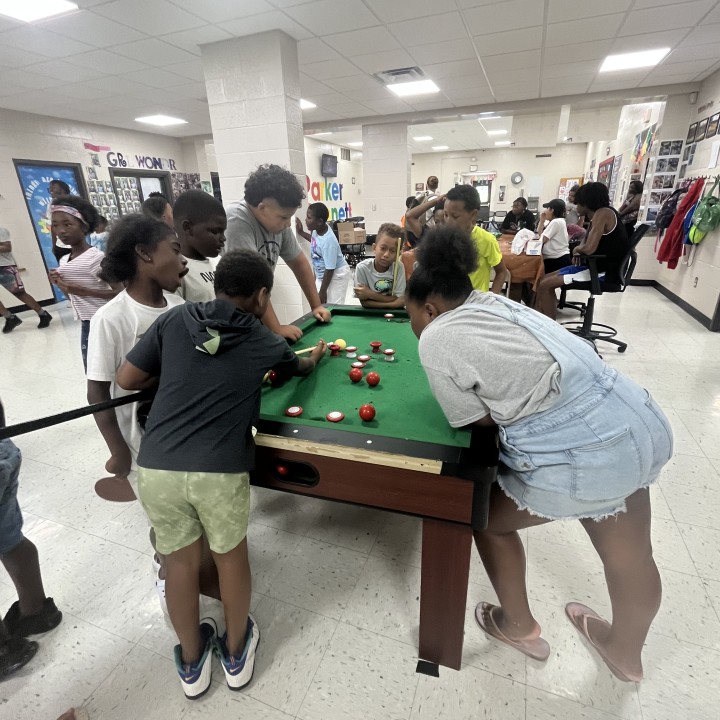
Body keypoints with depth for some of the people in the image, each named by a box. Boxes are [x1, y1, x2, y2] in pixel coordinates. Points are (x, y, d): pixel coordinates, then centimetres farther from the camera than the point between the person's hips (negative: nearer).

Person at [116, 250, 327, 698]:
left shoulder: (175, 319, 7)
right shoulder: (264, 342, 6)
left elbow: (127, 380, 9)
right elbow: (299, 367, 28)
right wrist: (317, 357, 51)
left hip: (156, 468, 3)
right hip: (220, 472, -2)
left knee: (181, 560, 23)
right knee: (231, 556, 23)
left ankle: (191, 662, 46)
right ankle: (236, 652, 47)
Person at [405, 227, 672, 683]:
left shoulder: (435, 339, -9)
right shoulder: (493, 301, 12)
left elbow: (480, 420, -2)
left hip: (578, 455, -8)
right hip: (641, 418, 9)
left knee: (488, 518, 19)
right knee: (632, 558, 28)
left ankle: (520, 628, 43)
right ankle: (627, 654, 58)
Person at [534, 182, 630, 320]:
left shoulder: (603, 213, -16)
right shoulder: (596, 215, 14)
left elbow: (589, 248, -27)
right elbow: (586, 242, 21)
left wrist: (576, 250, -5)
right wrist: (578, 251, -2)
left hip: (605, 271, -10)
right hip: (598, 265, 10)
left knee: (545, 285, -15)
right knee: (545, 279, 8)